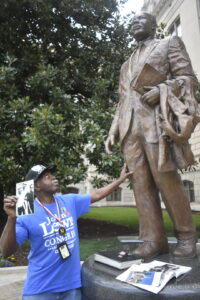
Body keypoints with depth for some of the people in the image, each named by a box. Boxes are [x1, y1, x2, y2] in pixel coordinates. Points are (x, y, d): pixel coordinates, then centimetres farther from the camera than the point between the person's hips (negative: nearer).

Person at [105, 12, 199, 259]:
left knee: (166, 179, -9)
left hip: (156, 120, -5)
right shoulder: (128, 64, 30)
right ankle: (153, 239, 2)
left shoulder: (169, 44, 17)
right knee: (141, 183, -3)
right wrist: (112, 132, 11)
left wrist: (161, 90, -15)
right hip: (131, 126, 5)